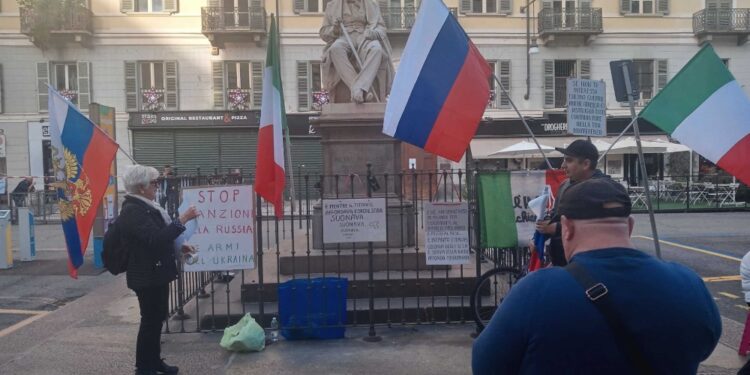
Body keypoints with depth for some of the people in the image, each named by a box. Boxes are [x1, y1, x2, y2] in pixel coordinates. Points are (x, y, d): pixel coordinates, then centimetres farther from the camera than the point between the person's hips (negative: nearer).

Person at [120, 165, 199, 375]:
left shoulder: (144, 206, 10)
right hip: (147, 276, -10)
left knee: (157, 318, 18)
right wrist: (182, 220, -27)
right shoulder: (133, 211, -22)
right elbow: (156, 238, -31)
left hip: (156, 273, 10)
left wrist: (177, 247, 10)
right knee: (150, 320, 2)